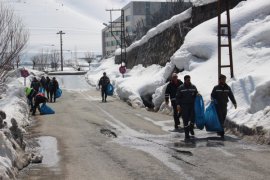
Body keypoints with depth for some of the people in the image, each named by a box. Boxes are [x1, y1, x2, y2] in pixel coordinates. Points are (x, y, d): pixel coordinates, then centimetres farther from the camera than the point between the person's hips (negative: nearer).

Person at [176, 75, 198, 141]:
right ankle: (186, 134, 4)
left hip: (192, 105, 2)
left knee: (193, 118, 3)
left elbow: (196, 95, 17)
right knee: (185, 120, -2)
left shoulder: (193, 87, 8)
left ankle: (191, 128, 36)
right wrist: (178, 104, -9)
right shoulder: (180, 88, 1)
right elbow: (178, 97, 2)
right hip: (184, 106, -2)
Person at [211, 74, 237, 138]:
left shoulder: (227, 88, 5)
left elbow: (231, 96, 7)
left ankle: (219, 131, 26)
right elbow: (212, 95, 1)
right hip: (218, 106, -4)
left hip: (224, 106, 4)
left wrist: (234, 103, -1)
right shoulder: (216, 88, -3)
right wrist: (214, 100, -19)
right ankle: (222, 133, -10)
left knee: (223, 119, 9)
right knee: (220, 119, -9)